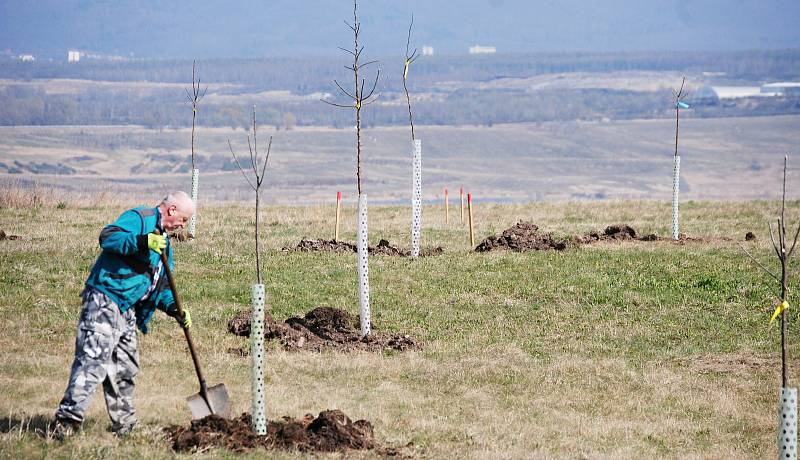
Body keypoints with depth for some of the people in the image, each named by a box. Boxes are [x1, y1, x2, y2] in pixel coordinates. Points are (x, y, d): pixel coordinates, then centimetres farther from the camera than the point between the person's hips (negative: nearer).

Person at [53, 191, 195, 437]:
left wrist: (174, 308, 9)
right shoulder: (139, 218, -5)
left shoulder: (163, 243, 24)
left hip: (127, 311, 10)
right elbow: (108, 237, -22)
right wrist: (142, 242, -33)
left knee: (125, 369, 16)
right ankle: (68, 419, -24)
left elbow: (162, 286, 27)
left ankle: (124, 426, 27)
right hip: (104, 300, -10)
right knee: (94, 360, -18)